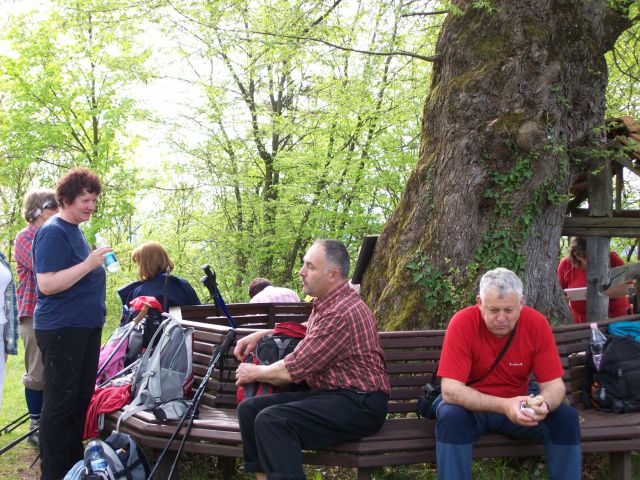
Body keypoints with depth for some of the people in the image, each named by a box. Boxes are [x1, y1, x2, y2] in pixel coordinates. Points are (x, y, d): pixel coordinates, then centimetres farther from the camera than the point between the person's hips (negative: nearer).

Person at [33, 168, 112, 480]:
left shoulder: (75, 231, 15)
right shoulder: (53, 232, -13)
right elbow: (46, 284, -22)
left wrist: (96, 263, 14)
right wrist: (88, 264, -25)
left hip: (86, 327, 9)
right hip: (61, 329, -9)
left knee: (82, 398, 14)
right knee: (60, 402, -4)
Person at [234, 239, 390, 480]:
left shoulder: (341, 313, -20)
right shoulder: (326, 302, 11)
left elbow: (292, 370, -18)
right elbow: (306, 329, 34)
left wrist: (255, 373, 2)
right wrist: (260, 334, 21)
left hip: (359, 404, -10)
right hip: (327, 393, 10)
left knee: (273, 420, -29)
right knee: (249, 408, -4)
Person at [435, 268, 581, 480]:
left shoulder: (536, 323, -14)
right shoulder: (462, 323, -23)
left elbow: (553, 384, -11)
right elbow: (450, 390, -28)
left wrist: (545, 403, -37)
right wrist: (504, 406, -41)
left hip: (517, 405, 3)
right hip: (471, 405, -3)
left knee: (566, 417, -19)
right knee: (452, 416, -33)